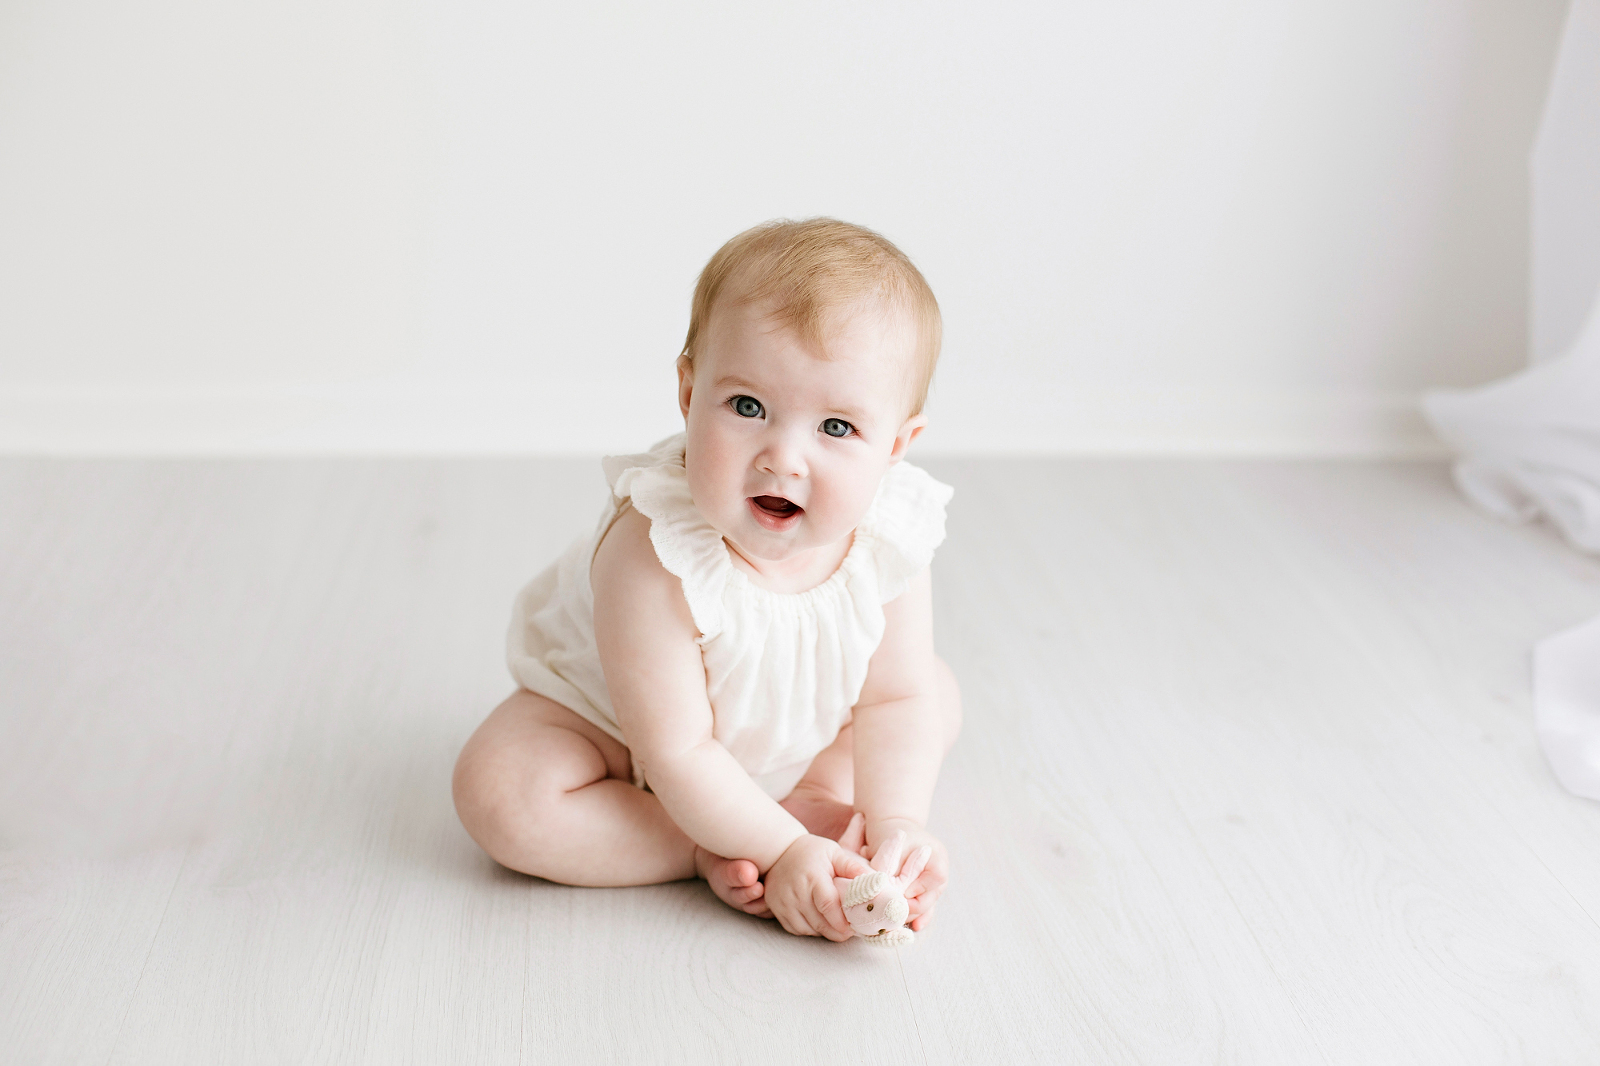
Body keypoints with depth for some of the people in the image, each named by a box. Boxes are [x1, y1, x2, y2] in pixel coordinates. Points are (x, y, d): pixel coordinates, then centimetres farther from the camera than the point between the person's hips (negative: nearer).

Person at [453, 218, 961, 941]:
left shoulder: (891, 537, -27)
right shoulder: (652, 560, -41)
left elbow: (897, 699, -17)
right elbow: (677, 753, -34)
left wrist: (895, 825, -31)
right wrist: (781, 850, -35)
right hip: (608, 717, -4)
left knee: (939, 693, 1)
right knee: (499, 795, -28)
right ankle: (702, 850, -15)